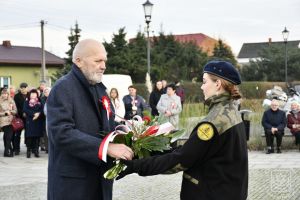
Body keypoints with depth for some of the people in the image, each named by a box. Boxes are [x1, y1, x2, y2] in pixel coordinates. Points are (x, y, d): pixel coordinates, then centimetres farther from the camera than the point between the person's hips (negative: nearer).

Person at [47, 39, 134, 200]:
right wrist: (106, 147, -27)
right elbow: (62, 133, -23)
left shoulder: (99, 88, 14)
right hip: (72, 181, -8)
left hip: (101, 178, 8)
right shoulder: (63, 88, -12)